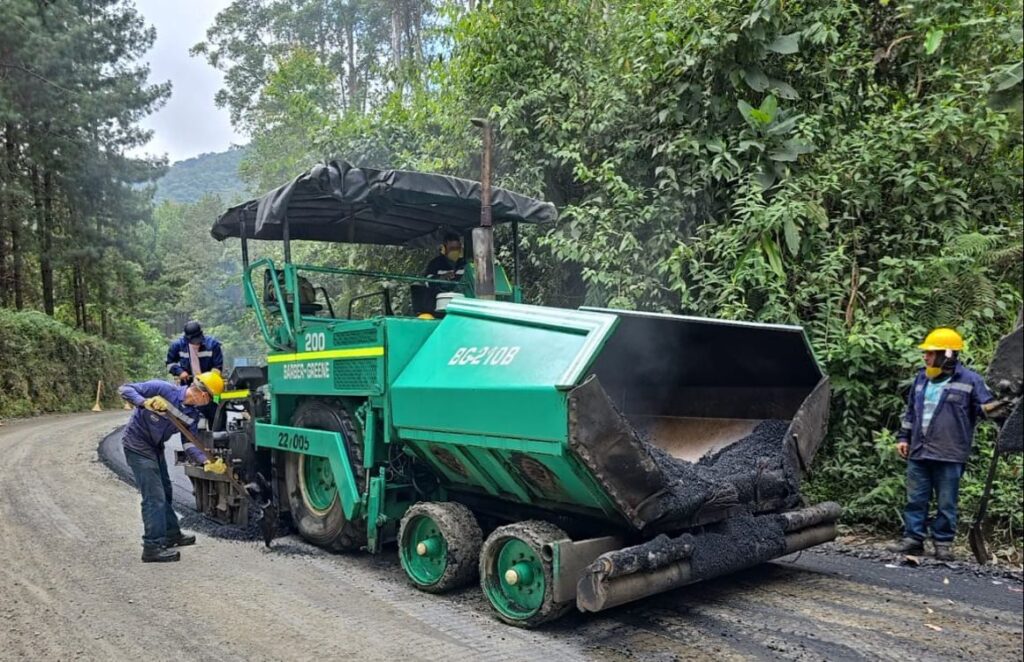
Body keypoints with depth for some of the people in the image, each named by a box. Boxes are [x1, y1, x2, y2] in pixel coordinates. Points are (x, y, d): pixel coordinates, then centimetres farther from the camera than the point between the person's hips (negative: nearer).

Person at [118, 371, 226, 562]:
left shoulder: (192, 413, -6)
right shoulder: (163, 389, -25)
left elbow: (189, 443, -9)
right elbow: (124, 390, -24)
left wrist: (207, 462, -25)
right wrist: (145, 403, -42)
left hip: (155, 447, 8)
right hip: (137, 444, -8)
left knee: (164, 491, 20)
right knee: (154, 496, -10)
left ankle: (171, 534, 37)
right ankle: (152, 547, -3)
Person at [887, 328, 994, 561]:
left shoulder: (970, 380, -3)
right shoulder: (922, 378, 13)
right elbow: (910, 411, 19)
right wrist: (903, 437, 15)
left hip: (949, 455, -5)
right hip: (918, 453, 5)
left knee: (946, 503, 4)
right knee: (915, 499, 9)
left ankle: (944, 543, 15)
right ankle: (913, 538, 16)